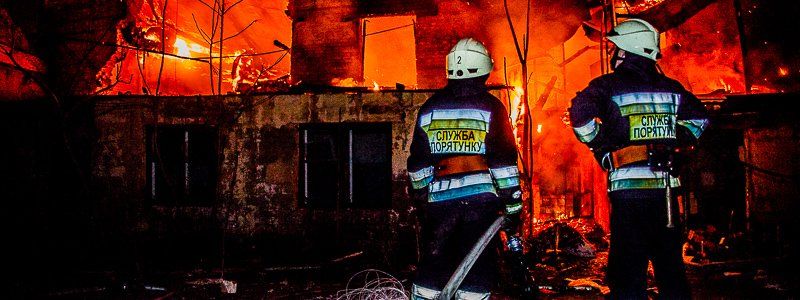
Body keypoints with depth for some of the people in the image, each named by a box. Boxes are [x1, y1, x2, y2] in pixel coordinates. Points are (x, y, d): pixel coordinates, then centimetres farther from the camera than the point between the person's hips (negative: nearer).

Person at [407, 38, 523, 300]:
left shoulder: (430, 107, 9)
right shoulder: (490, 107, -1)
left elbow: (417, 162, 11)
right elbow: (504, 161, -6)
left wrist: (421, 198, 21)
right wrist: (513, 206, -1)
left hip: (440, 198, 3)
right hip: (481, 197, -3)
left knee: (433, 265, 12)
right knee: (478, 267, 5)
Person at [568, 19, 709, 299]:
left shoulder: (608, 86, -3)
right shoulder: (671, 87, 12)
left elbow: (581, 113, -17)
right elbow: (699, 117, 18)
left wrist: (600, 145, -3)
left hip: (628, 188, -5)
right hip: (666, 187, 5)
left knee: (628, 267, 1)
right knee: (670, 264, 16)